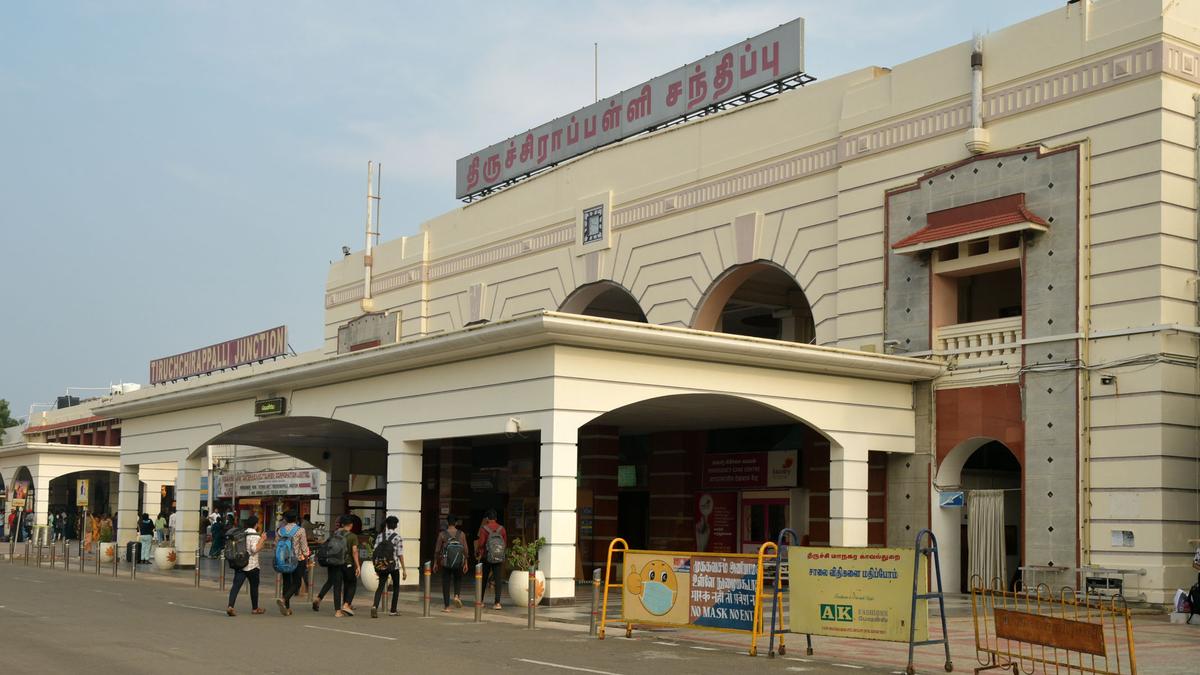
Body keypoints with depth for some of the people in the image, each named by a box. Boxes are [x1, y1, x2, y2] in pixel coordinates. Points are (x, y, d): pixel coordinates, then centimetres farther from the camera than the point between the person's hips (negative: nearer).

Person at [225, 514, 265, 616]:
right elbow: (255, 549, -23)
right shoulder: (255, 535, -11)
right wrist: (262, 540, -14)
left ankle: (230, 606, -22)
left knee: (236, 586, -4)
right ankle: (255, 608, 24)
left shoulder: (240, 534, 10)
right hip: (252, 565, -5)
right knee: (254, 586, 12)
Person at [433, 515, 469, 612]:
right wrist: (465, 563, 6)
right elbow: (465, 550, -1)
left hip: (446, 563, -1)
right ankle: (456, 595, 1)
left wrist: (435, 563, 7)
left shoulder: (442, 534, -4)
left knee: (446, 583, 7)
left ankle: (446, 606, 6)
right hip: (459, 563, 1)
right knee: (458, 579, 25)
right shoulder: (461, 534, 0)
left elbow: (437, 550, -2)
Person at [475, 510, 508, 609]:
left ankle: (481, 601, 21)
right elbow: (505, 544, 4)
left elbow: (480, 543, -12)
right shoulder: (502, 529, 1)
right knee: (497, 580, 0)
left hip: (486, 557, -2)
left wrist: (477, 553, 5)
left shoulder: (484, 528, -9)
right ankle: (497, 602, -9)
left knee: (483, 580, 12)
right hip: (499, 558, 2)